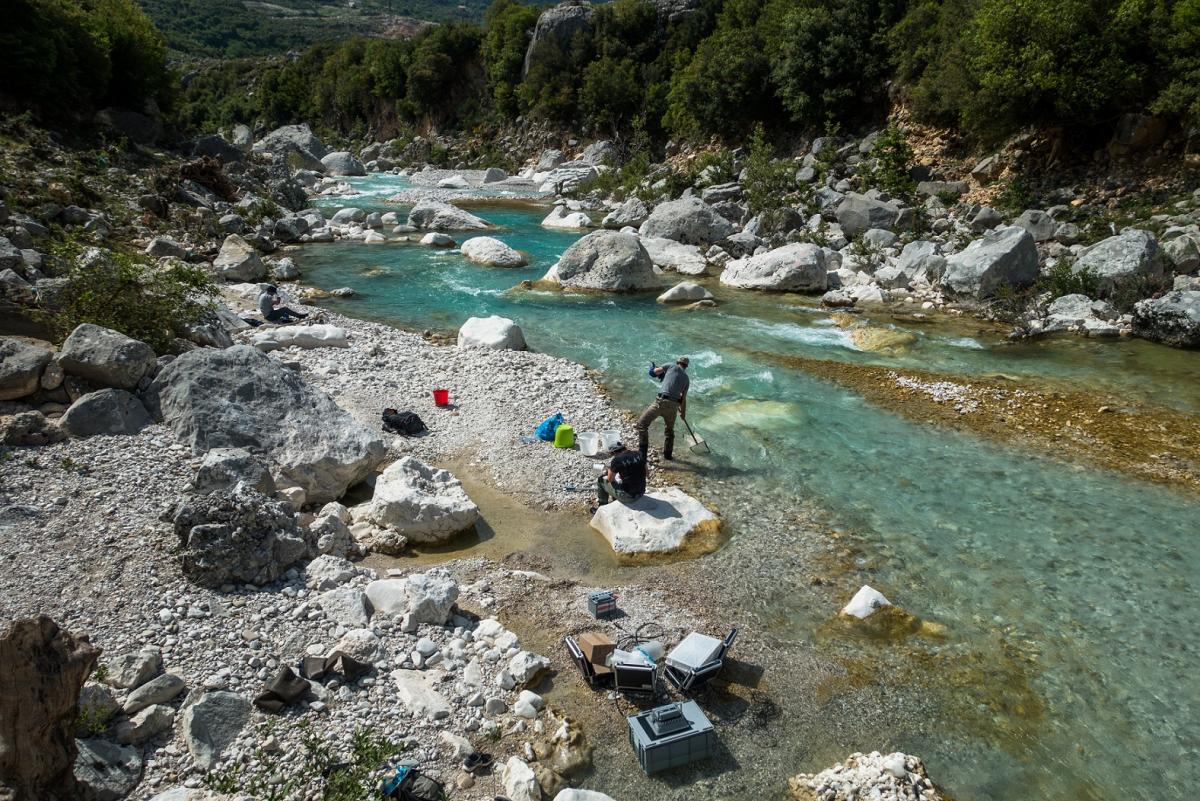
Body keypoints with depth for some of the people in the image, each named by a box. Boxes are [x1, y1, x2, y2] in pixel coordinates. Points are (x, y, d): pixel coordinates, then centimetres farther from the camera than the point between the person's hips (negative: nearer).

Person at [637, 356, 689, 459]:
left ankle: (642, 452, -6)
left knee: (642, 423, 3)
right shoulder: (686, 378, 21)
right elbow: (683, 399, 24)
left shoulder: (672, 366, 10)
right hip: (673, 405, 5)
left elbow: (655, 371, 17)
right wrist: (683, 412, 38)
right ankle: (667, 454, 34)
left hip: (661, 401, -4)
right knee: (670, 429, 28)